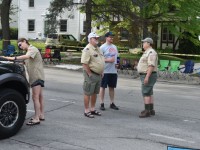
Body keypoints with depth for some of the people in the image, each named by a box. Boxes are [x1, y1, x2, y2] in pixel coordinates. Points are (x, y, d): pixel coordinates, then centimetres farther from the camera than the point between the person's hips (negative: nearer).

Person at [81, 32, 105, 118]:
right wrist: (90, 74, -20)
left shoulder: (97, 48, 15)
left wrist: (101, 72, 15)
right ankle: (87, 111, 6)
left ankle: (92, 109, 26)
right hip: (91, 74, -9)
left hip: (98, 75, 9)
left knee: (95, 93, 16)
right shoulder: (87, 49, -14)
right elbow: (84, 63, -21)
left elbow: (101, 62, 23)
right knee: (88, 93, -1)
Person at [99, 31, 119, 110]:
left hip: (114, 71, 6)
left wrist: (117, 63, 5)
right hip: (105, 71, -6)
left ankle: (112, 103, 20)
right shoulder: (103, 47, -6)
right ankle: (102, 103, 8)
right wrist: (108, 60, -20)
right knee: (103, 87, 1)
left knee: (112, 87, 12)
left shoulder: (114, 47, 15)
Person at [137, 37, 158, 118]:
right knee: (149, 93, 11)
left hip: (148, 76, -11)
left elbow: (151, 66, -25)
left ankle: (147, 111, -12)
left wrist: (147, 77, -29)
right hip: (147, 76, 11)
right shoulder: (147, 52, 18)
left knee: (146, 93, -12)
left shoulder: (151, 52, -16)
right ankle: (151, 110, 16)